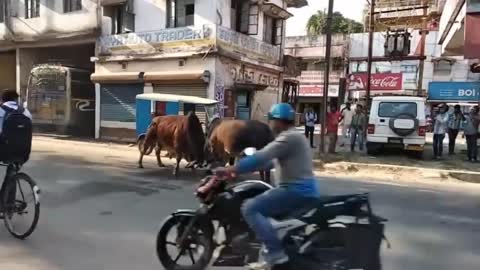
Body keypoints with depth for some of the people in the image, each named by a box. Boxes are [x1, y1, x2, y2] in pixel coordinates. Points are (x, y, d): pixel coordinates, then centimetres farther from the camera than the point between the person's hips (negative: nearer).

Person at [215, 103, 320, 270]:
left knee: (250, 209, -18)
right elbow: (268, 160, 21)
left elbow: (261, 158, -23)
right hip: (302, 190, 11)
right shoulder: (292, 137, 20)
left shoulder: (288, 138, -13)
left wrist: (231, 170, -21)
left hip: (297, 191, -11)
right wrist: (237, 169, 17)